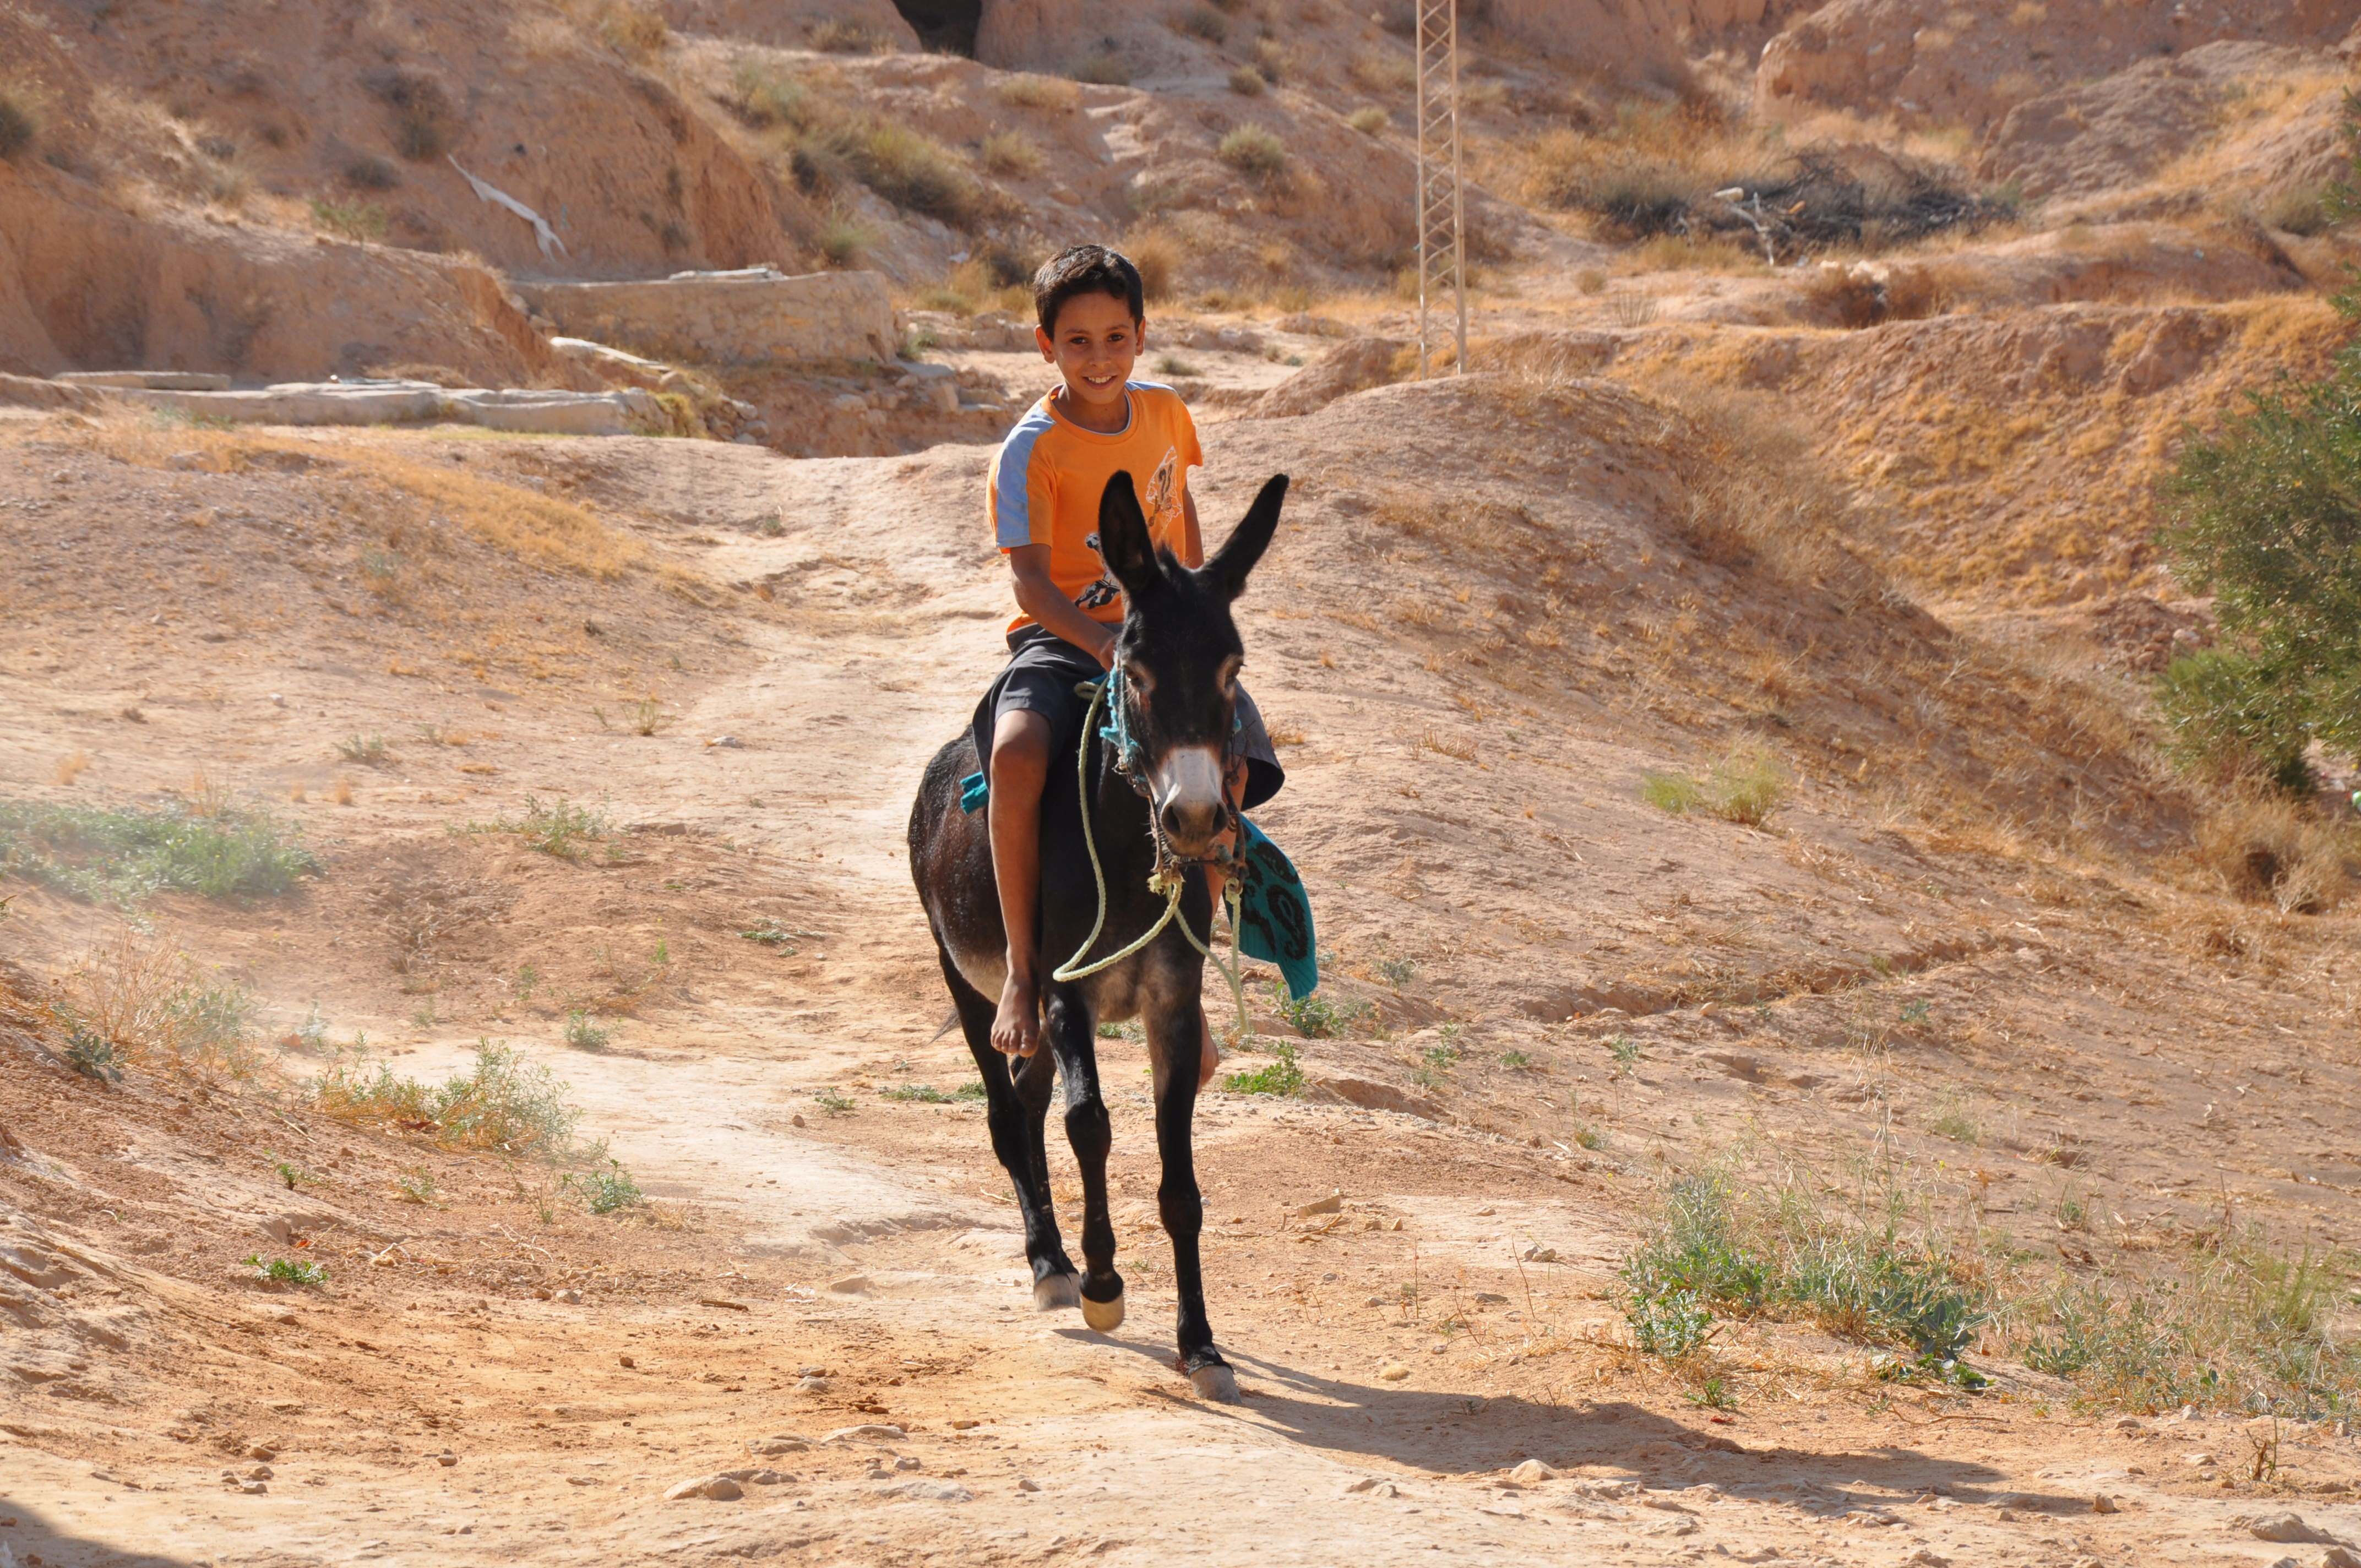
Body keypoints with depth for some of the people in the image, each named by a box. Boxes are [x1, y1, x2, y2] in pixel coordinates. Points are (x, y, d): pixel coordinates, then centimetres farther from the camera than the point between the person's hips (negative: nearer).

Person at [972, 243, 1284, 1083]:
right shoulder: (1031, 449, -10)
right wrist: (1102, 645, -33)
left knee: (1228, 766, -23)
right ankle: (1022, 971, -22)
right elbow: (1031, 578, -18)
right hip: (1061, 637, -4)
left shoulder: (1165, 413, 6)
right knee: (1017, 753, -36)